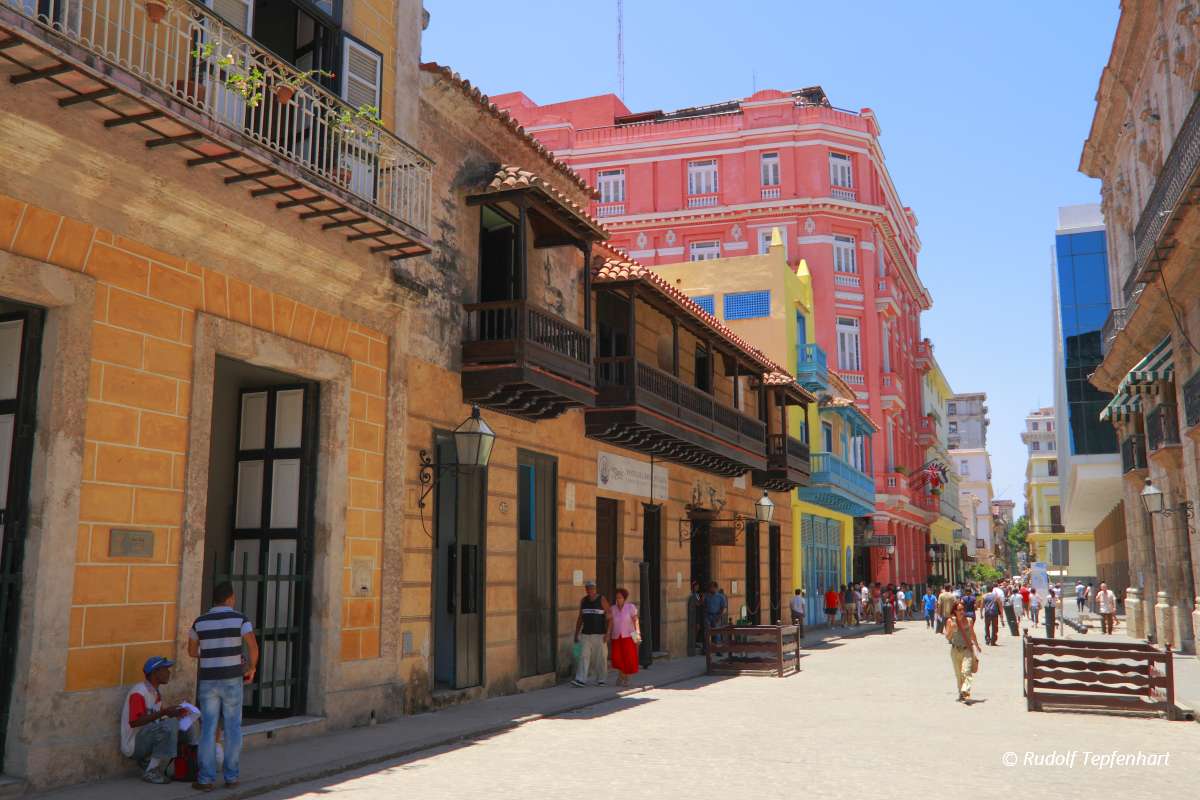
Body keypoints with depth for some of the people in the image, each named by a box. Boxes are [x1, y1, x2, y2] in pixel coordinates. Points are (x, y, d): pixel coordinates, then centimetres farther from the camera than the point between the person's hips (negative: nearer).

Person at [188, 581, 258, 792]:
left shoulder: (200, 621, 2)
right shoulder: (240, 619, -7)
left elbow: (192, 651, 14)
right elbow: (253, 647, -17)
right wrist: (252, 668, 0)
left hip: (208, 681, 1)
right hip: (232, 680, -1)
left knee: (208, 730, 6)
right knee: (233, 728, 9)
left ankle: (205, 779, 6)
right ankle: (231, 776, 13)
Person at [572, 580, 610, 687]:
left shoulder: (602, 600, -5)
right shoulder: (583, 601, 8)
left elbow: (608, 618, -7)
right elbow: (580, 618, 14)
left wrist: (607, 633, -15)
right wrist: (576, 634, 12)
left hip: (599, 634, -3)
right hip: (586, 634, 3)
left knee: (600, 657, 2)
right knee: (584, 656, -6)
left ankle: (600, 680, 14)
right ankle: (581, 680, -11)